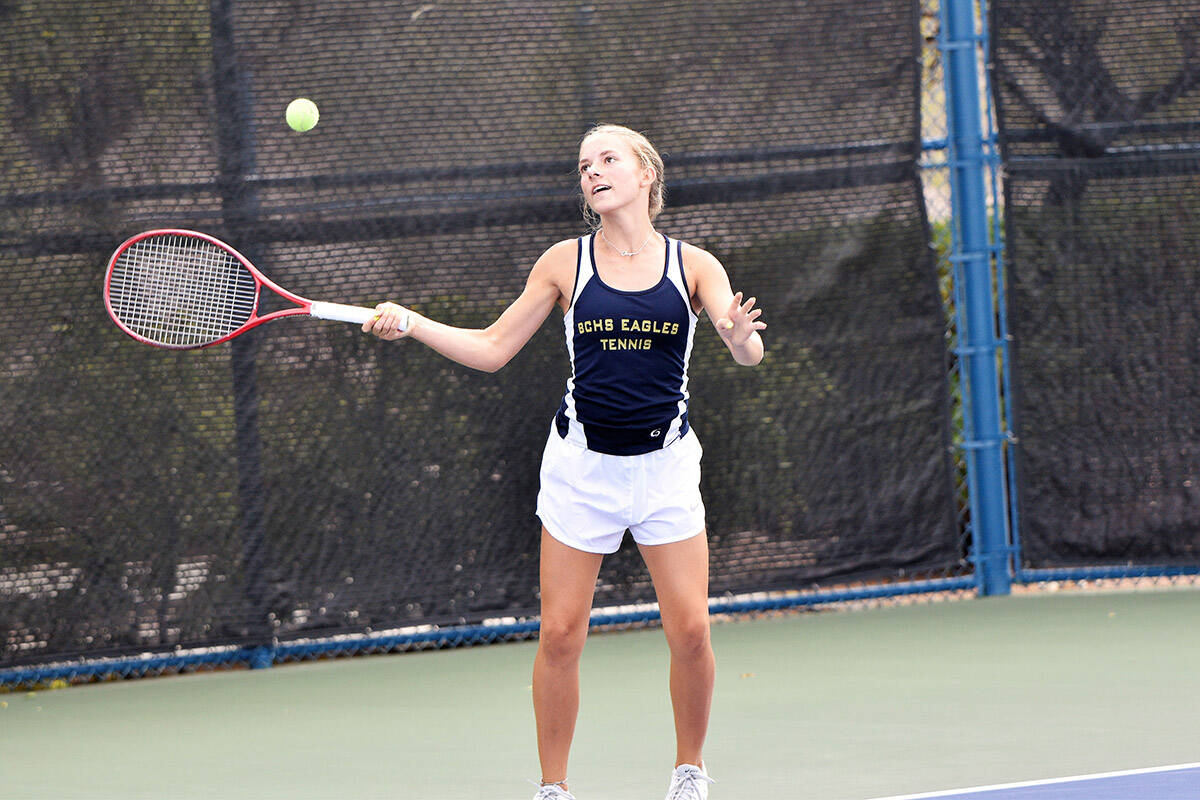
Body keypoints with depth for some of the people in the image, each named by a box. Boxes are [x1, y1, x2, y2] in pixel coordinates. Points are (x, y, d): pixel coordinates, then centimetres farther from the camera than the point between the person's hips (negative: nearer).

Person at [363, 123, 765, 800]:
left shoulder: (693, 266, 0)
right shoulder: (566, 263, 2)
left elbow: (749, 354, -11)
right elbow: (492, 349, 6)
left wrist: (741, 332, -35)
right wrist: (410, 323, -6)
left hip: (665, 464, 0)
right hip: (582, 464, 1)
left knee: (690, 631, -6)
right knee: (560, 635, -3)